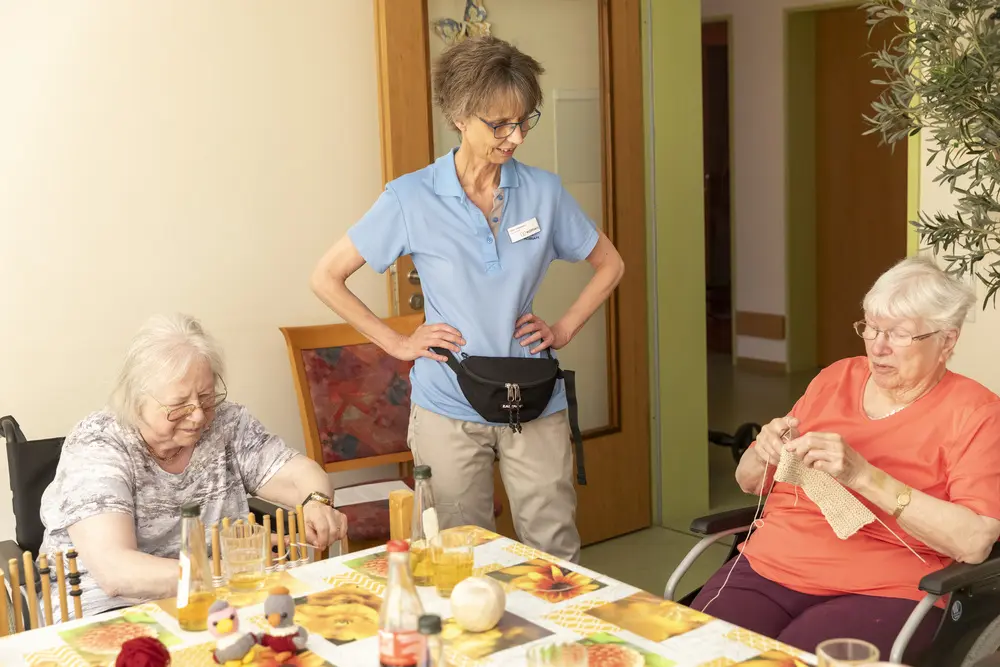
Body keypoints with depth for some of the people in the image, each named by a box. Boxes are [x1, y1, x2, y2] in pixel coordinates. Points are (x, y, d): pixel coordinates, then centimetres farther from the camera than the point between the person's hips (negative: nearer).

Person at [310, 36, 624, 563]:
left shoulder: (543, 192, -1)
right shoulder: (411, 199, -7)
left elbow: (609, 264, 14)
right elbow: (326, 278, 0)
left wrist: (565, 329, 2)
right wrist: (396, 343, -4)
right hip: (449, 408, -2)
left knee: (557, 556, 7)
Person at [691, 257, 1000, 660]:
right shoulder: (836, 377, 13)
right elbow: (749, 483, 18)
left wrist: (864, 475, -23)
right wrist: (766, 454, -7)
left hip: (880, 592, -4)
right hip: (769, 567, 4)